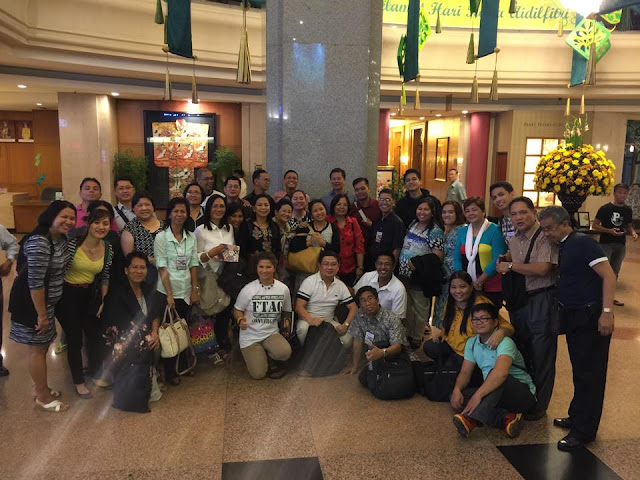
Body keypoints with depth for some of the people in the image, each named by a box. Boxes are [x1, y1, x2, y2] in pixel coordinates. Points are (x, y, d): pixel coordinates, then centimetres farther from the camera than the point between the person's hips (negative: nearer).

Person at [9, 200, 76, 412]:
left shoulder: (61, 238, 4)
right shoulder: (39, 242, -26)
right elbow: (35, 282, -26)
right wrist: (41, 315, -21)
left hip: (47, 300, 9)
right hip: (31, 302, -9)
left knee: (43, 345, 20)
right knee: (38, 348, 4)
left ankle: (40, 388, 36)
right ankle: (43, 397, 18)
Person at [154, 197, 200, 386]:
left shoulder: (191, 237, 6)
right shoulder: (161, 237, -8)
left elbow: (193, 265, 7)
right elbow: (162, 268, -11)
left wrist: (195, 290, 2)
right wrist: (169, 294, -14)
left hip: (186, 291, 4)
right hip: (168, 291, -4)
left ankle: (183, 365, 29)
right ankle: (170, 372, 17)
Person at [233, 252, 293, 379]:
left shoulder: (283, 289, 0)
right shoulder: (248, 289, -8)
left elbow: (286, 311, 15)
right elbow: (237, 310, 2)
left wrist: (286, 320, -6)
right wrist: (240, 320, -20)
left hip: (272, 333, 2)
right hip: (250, 336, -2)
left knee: (285, 352, -31)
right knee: (258, 374, -15)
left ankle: (269, 359, 6)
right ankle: (253, 355, 21)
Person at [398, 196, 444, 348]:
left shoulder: (435, 231, -13)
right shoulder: (412, 224, 10)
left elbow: (437, 256, -19)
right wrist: (403, 264, 8)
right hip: (404, 273, 7)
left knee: (420, 308, 8)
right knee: (407, 306, 16)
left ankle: (417, 338, 22)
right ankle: (408, 334, 32)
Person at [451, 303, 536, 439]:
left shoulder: (504, 342, -19)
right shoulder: (472, 343, 5)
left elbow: (501, 372, -37)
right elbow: (465, 372, 3)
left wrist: (478, 395, -43)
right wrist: (457, 389, -19)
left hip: (523, 394, -7)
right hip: (494, 394, 7)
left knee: (494, 373, -36)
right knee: (458, 398, -17)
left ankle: (471, 419, -48)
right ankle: (505, 418, -27)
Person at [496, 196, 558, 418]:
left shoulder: (545, 237, -14)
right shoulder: (514, 240, 11)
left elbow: (542, 268, -25)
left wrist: (510, 265, -13)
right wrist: (504, 260, 2)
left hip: (541, 301, -8)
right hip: (519, 299, 8)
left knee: (542, 356, 2)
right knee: (521, 351, 18)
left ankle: (539, 405, 16)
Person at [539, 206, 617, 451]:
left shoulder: (582, 242, -13)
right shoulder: (563, 247, 12)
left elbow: (608, 275, -19)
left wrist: (607, 312, -25)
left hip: (591, 318, -9)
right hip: (574, 318, 9)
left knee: (588, 375, 0)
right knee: (580, 371, 18)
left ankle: (583, 431, 8)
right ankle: (577, 418, 31)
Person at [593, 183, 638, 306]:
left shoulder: (627, 210, 6)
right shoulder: (605, 208, -9)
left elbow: (628, 226, 17)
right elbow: (595, 225, -7)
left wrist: (633, 232, -5)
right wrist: (609, 230, -21)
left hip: (621, 245, 6)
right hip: (606, 244, -6)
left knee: (615, 272, 14)